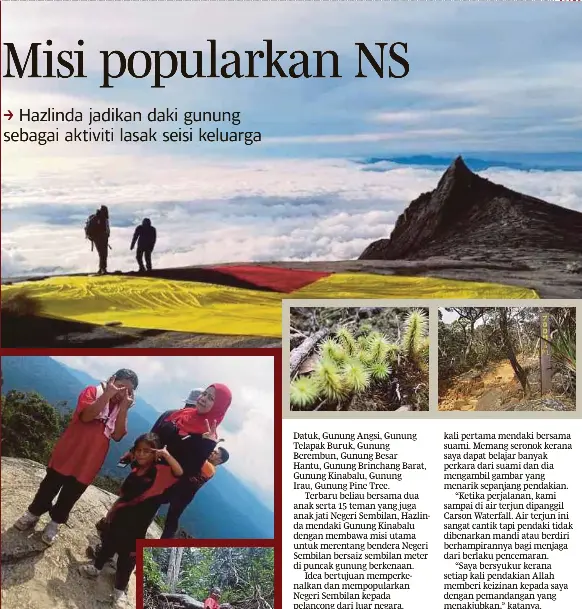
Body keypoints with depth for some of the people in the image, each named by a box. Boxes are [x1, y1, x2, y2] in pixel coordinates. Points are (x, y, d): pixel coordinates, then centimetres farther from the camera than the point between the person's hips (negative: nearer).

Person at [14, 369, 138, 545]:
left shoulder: (121, 409, 3)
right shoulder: (92, 391, -8)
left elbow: (117, 435, -11)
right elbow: (86, 415, -25)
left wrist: (124, 407, -18)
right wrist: (107, 394, -29)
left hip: (88, 463, 3)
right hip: (68, 454, -3)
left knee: (70, 495, 14)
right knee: (50, 486, 13)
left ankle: (55, 523, 32)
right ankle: (33, 514, 34)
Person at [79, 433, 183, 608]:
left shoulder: (160, 471, -19)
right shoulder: (135, 471, 3)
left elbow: (179, 473, -38)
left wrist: (167, 455, -47)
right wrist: (111, 511, 19)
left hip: (137, 524, -5)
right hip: (120, 517, 5)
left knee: (127, 556, 6)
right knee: (108, 542, 23)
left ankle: (120, 589, 24)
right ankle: (96, 567, 49)